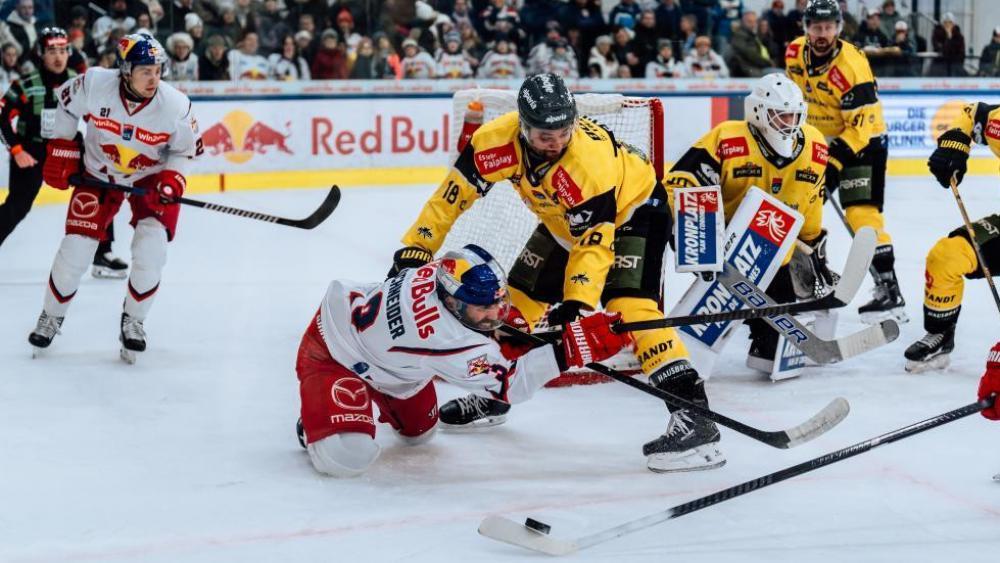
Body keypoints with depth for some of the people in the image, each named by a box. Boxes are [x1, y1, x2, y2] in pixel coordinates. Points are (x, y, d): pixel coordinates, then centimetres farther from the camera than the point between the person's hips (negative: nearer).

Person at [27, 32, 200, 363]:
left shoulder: (175, 106, -25)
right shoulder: (94, 85, -26)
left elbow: (185, 149, -7)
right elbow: (66, 104, -3)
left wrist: (171, 179, -24)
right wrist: (61, 152, -3)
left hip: (150, 178, 0)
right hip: (98, 174, 0)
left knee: (151, 251, -16)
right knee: (75, 248, -4)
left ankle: (133, 321, 9)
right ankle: (51, 317, 21)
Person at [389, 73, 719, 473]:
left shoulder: (592, 160, -39)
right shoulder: (498, 140, -24)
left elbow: (594, 243, -34)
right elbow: (454, 193, -13)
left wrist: (578, 302, -43)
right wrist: (415, 248, -13)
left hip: (631, 210, -7)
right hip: (565, 220, 7)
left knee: (628, 304, -26)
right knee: (522, 296, 11)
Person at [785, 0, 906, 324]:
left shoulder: (850, 66, -28)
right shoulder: (795, 54, -6)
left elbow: (862, 125, -27)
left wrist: (834, 160, -33)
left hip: (864, 141, -8)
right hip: (820, 140, 8)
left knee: (862, 213, -20)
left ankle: (890, 290, -21)